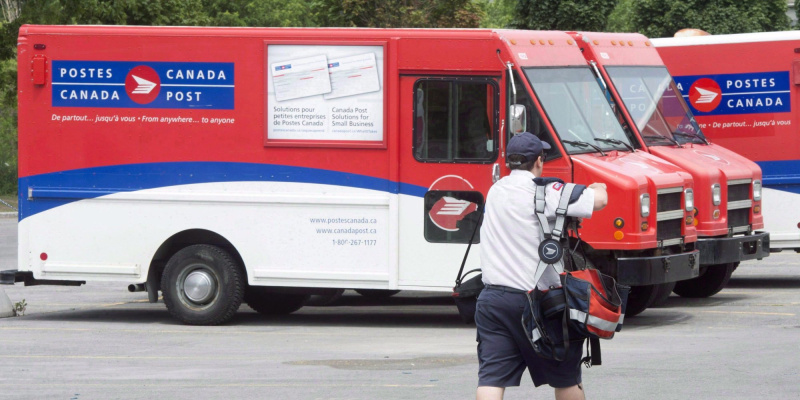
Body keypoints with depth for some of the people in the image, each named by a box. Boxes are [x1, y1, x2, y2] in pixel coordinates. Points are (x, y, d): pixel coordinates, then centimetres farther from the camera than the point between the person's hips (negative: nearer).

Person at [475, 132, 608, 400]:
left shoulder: (497, 190, 11)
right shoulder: (542, 192, -10)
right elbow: (599, 201, -9)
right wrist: (598, 188, 12)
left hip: (491, 298, 5)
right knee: (565, 378, 13)